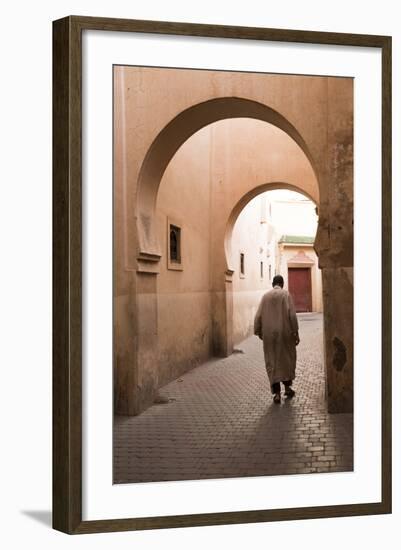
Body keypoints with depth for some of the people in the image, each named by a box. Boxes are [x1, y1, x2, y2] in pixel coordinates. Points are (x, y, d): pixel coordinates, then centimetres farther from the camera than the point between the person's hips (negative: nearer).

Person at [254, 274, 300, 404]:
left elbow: (258, 316, 1)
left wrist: (258, 332, 12)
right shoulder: (286, 294, -3)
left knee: (272, 362, 5)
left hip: (269, 334, 2)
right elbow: (292, 314, -11)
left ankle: (276, 393, -2)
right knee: (287, 358, 18)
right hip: (284, 332, -2)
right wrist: (296, 332, -7)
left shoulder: (266, 296, 5)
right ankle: (287, 387, 22)